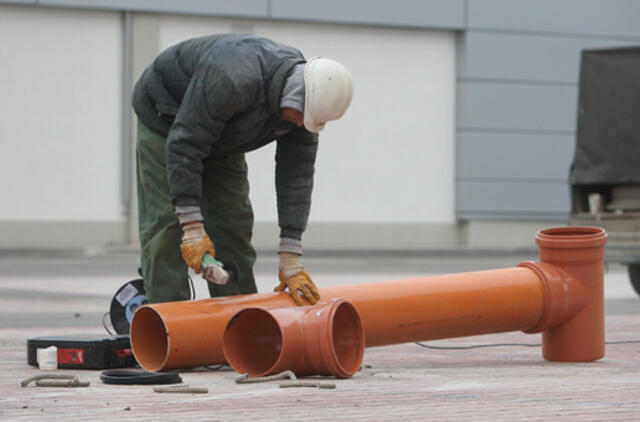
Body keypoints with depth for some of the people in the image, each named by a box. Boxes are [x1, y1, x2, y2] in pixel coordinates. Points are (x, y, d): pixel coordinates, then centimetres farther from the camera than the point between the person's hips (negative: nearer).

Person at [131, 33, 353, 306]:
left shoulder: (304, 102, -20)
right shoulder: (233, 80, -43)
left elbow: (297, 176, -16)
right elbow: (183, 146, -40)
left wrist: (290, 260, -19)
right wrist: (192, 228, -40)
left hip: (220, 141, 7)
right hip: (165, 119, -7)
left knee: (233, 226, 2)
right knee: (166, 227, -15)